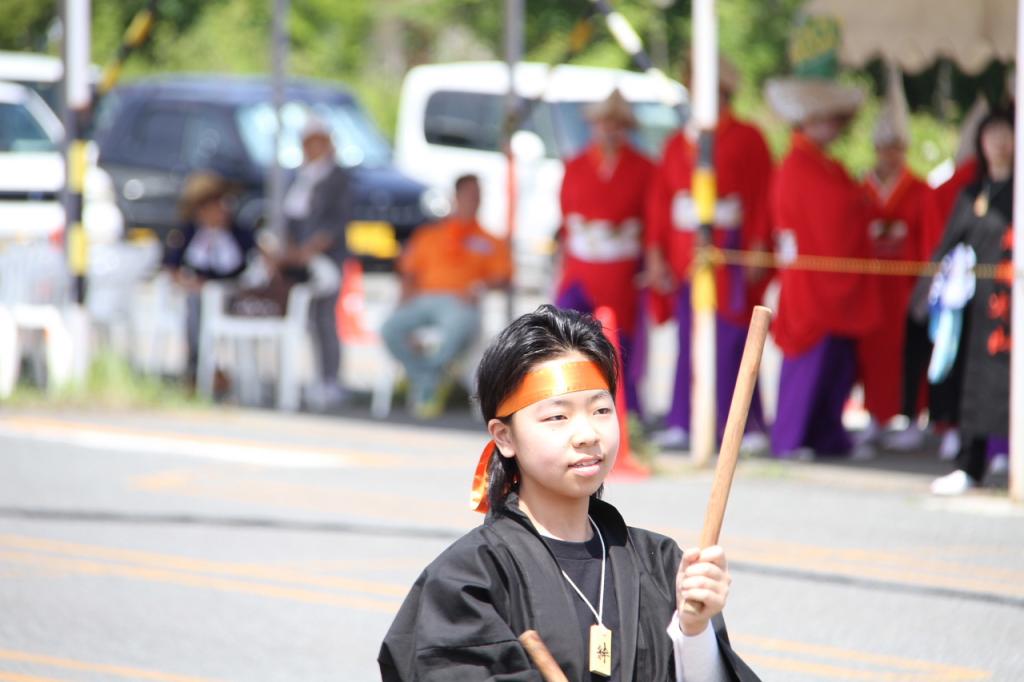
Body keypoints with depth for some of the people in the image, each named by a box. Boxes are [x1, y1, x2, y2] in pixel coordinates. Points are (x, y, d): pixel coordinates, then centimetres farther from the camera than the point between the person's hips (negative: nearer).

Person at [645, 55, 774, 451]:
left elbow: (764, 196, -3)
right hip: (685, 255, 4)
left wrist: (758, 249, -11)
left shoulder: (748, 139, 2)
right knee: (689, 340, 4)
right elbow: (659, 199, 12)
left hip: (730, 253, -4)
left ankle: (750, 425, -4)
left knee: (731, 340, -8)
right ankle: (682, 423, 7)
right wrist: (656, 253, 4)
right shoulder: (678, 143, 15)